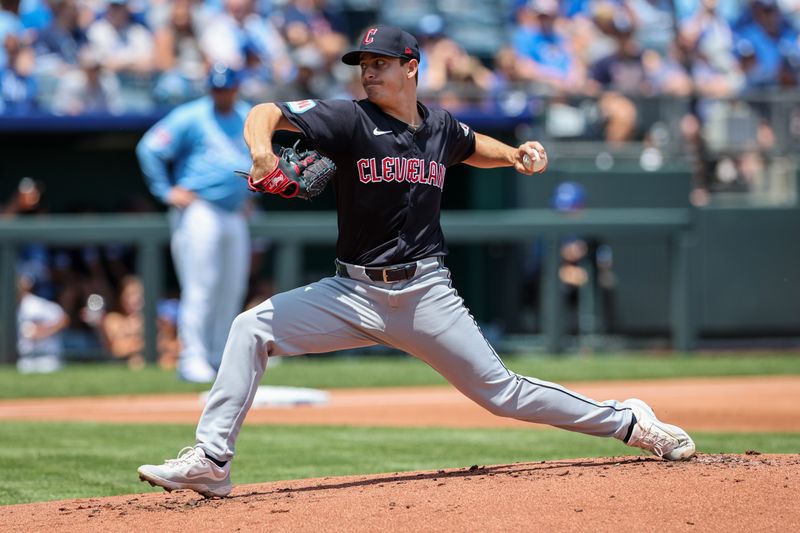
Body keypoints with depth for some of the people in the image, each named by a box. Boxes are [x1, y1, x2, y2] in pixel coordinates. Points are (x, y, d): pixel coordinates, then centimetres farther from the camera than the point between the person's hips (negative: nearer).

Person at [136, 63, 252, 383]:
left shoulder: (250, 119, 13)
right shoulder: (191, 117, -6)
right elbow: (149, 148, -8)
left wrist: (249, 196, 22)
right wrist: (166, 192, -10)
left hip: (234, 215, 7)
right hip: (199, 210, -7)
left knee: (232, 290, 8)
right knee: (200, 287, -12)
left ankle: (219, 358, 17)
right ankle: (192, 358, -11)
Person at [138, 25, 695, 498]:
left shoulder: (440, 125, 5)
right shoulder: (350, 119, -7)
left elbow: (473, 146, 29)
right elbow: (268, 111, -19)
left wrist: (516, 155, 10)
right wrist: (261, 146, -41)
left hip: (425, 294, 0)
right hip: (353, 293, 0)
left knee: (501, 390, 0)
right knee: (253, 328, -18)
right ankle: (210, 461, -16)